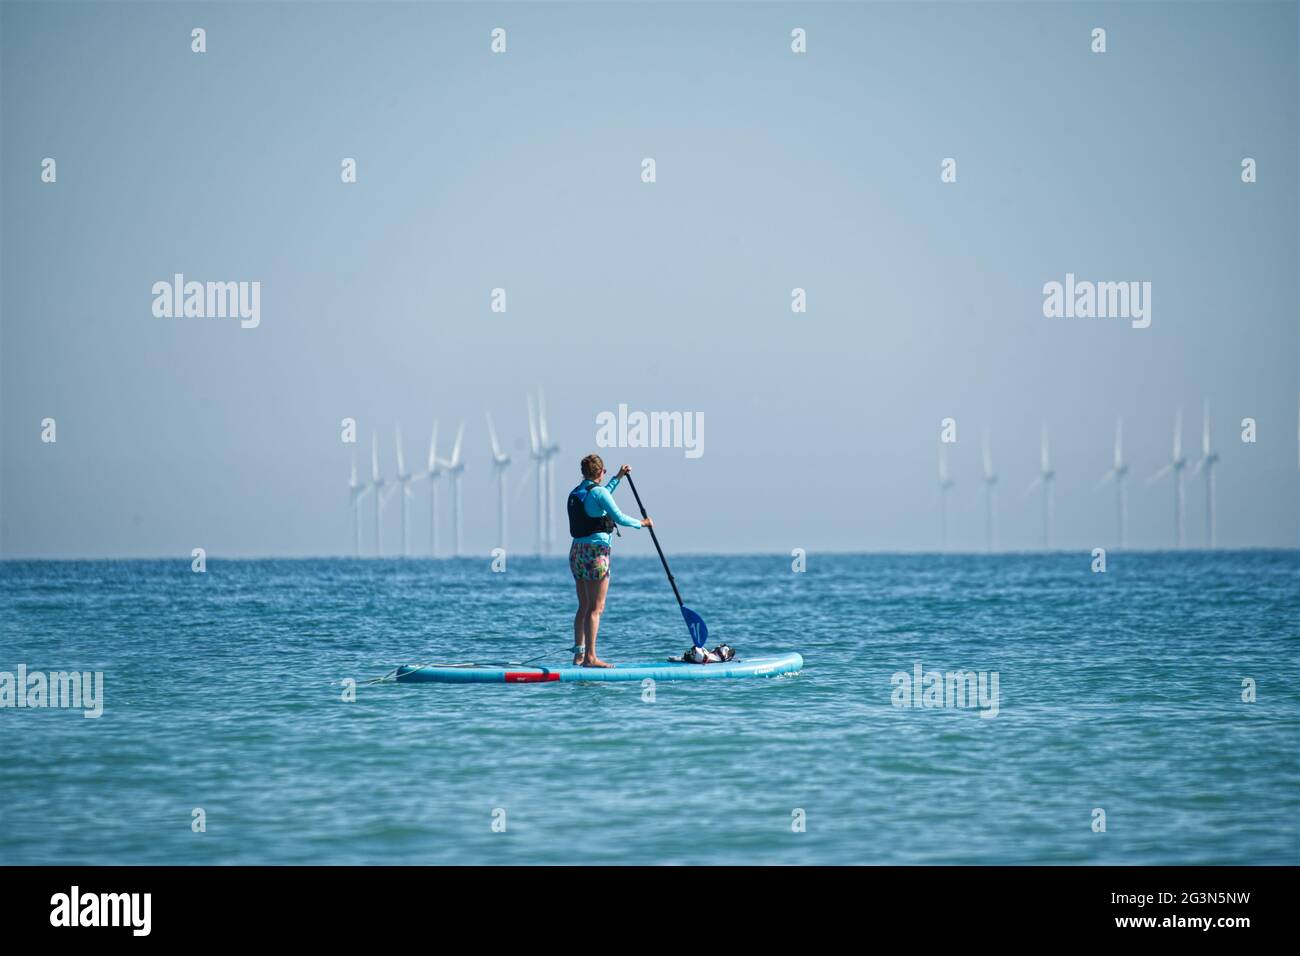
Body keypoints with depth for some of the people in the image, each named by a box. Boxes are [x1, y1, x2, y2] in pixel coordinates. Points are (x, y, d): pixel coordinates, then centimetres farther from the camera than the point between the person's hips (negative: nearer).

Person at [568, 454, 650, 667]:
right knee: (596, 607, -7)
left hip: (577, 552, 8)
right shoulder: (598, 492, -11)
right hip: (595, 553, -8)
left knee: (584, 607, 14)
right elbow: (619, 518, -12)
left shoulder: (576, 493, 14)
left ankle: (579, 653, 14)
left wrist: (618, 478, 43)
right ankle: (590, 657, -9)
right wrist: (641, 523, 5)